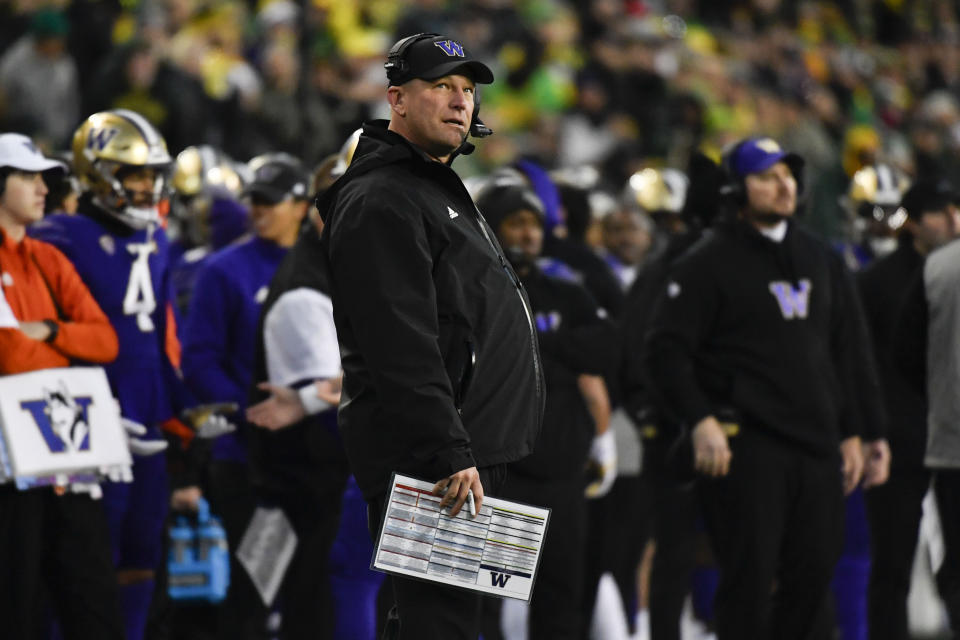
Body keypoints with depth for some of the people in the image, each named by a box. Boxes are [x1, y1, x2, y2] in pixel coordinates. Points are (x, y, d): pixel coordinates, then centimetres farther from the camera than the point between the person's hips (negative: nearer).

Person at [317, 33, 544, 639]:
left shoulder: (443, 190, 22)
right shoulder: (381, 202, -13)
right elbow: (402, 350, -22)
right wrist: (450, 455, -26)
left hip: (472, 454, 11)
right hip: (429, 467, -11)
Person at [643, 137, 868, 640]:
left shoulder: (820, 260, 17)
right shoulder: (708, 263, -3)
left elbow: (845, 354, 23)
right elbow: (666, 350, -8)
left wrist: (850, 432, 18)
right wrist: (700, 421, -20)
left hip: (817, 445, 6)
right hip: (746, 444, -6)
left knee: (814, 572, 6)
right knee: (749, 577, -8)